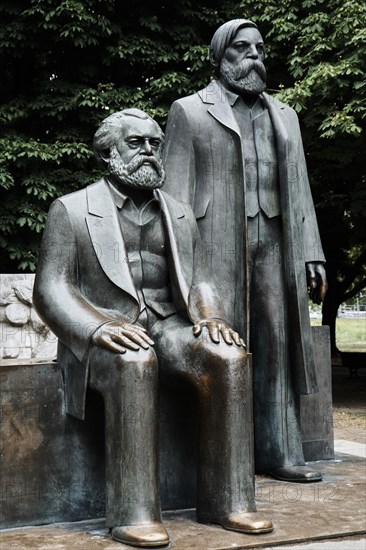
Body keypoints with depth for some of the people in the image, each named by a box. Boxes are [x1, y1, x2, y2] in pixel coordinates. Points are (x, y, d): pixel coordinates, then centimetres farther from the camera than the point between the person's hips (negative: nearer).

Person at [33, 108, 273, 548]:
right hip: (100, 336, -4)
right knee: (135, 363, -38)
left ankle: (226, 501, -19)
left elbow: (198, 282, 16)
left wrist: (209, 317, -8)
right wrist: (100, 327, -23)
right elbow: (50, 288, -5)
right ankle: (132, 513, -32)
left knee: (229, 357, -25)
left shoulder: (180, 215, 19)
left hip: (168, 327, 4)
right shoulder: (71, 210, 4)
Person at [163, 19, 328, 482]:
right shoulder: (190, 111, 9)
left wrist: (311, 254, 8)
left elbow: (299, 191, 17)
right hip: (217, 244, -4)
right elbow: (176, 189, 1)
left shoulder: (283, 116, 22)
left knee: (277, 346, 2)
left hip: (274, 244, 4)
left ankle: (278, 452, 8)